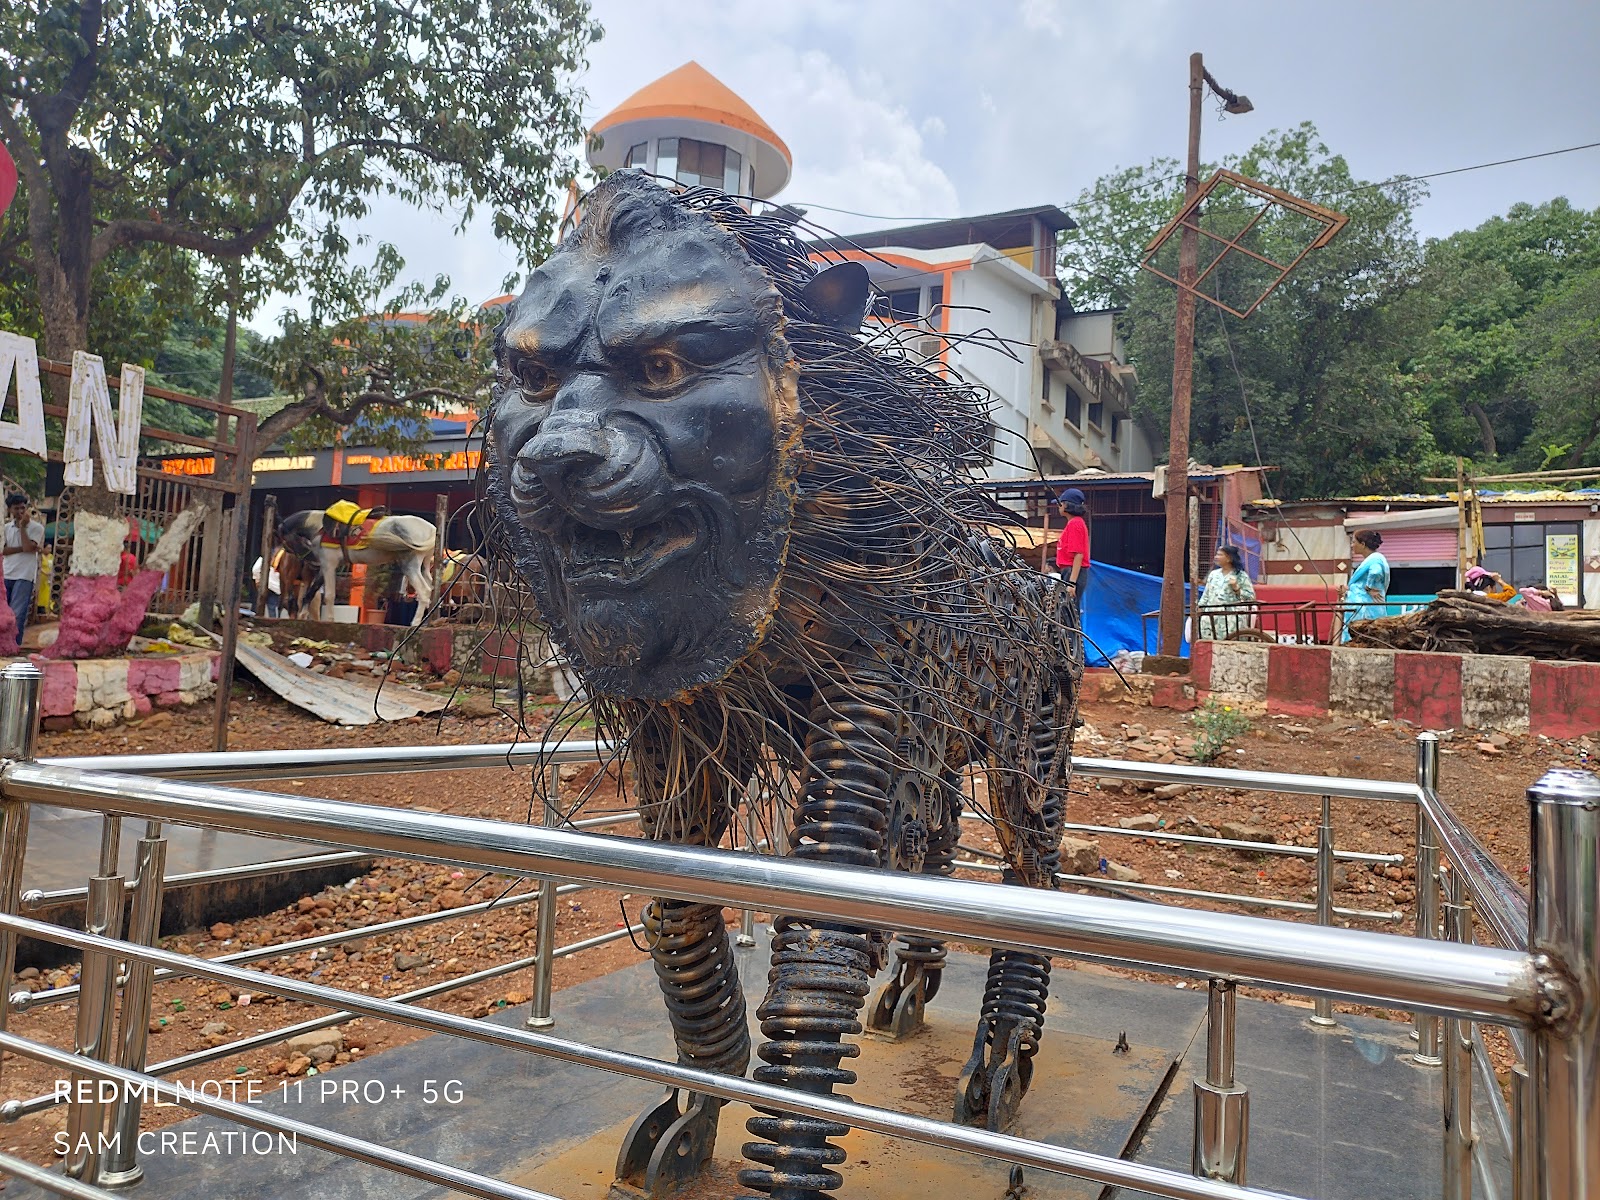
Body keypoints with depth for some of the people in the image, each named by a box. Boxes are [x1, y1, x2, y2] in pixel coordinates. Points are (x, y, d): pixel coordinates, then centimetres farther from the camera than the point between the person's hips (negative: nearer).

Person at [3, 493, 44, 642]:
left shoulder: (36, 527, -1)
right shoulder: (6, 527, 12)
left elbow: (28, 547, -16)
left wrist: (22, 526, -10)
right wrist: (22, 548, -13)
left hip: (24, 576, -5)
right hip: (6, 575, 5)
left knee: (17, 615, -8)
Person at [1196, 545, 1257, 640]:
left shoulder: (1241, 576, 1)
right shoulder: (1213, 574, 16)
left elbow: (1251, 597, -3)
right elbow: (1205, 596, 17)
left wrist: (1236, 588, -13)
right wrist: (1199, 613, 9)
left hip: (1232, 620, -5)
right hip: (1211, 618, 5)